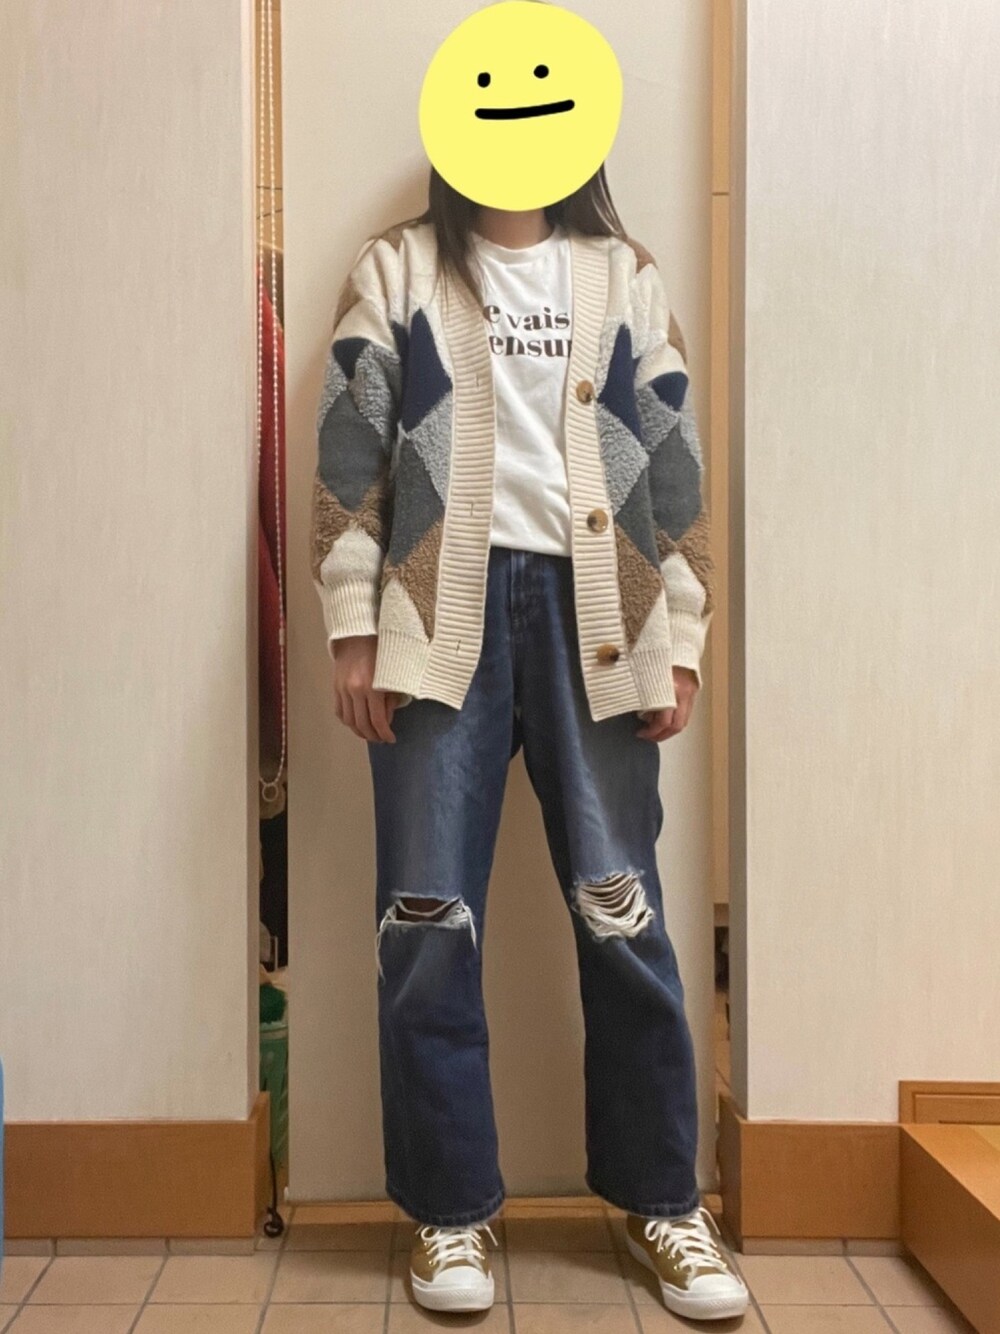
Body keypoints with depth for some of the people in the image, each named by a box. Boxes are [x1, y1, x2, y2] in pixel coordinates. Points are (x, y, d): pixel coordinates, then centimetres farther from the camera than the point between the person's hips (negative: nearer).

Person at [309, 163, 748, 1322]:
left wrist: (680, 642, 4)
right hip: (444, 607, -1)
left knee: (622, 913, 2)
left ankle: (662, 1200, 20)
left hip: (589, 609, 1)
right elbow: (350, 451, 4)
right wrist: (352, 631, -4)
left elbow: (673, 462, 11)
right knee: (429, 919, 0)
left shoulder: (624, 275, 16)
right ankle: (449, 1209, 17)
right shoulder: (396, 269, 12)